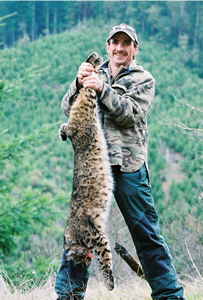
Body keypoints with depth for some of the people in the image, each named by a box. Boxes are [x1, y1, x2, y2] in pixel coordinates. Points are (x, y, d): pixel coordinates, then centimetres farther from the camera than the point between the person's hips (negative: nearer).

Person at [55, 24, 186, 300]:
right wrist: (80, 83, -11)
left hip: (128, 166, -2)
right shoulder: (94, 75, 18)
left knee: (146, 231, -2)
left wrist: (101, 88, -17)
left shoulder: (143, 80, 9)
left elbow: (131, 114, -7)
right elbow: (68, 109, 7)